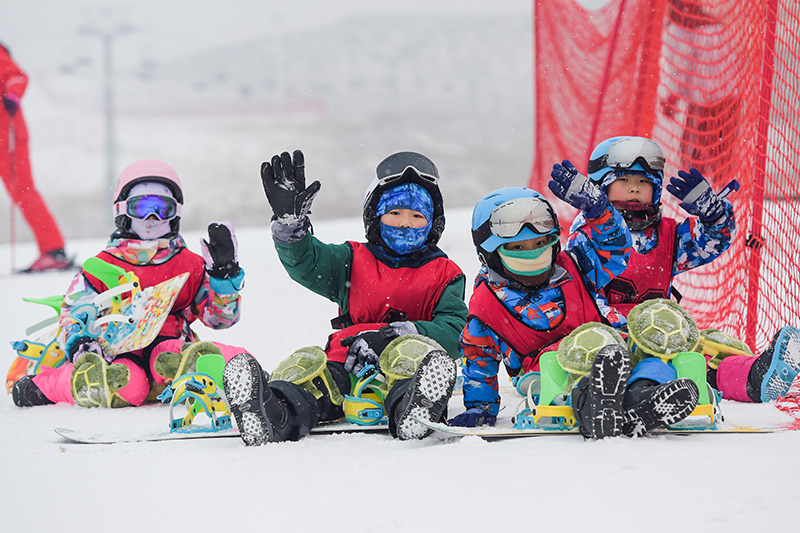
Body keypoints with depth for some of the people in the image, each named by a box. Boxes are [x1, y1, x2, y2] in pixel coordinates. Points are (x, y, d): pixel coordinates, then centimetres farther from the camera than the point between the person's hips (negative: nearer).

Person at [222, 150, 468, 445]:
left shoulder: (446, 275, 19)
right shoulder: (354, 261, 27)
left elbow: (454, 332, 2)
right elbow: (305, 261, 9)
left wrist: (400, 333, -15)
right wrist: (289, 221, -13)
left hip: (400, 367, -2)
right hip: (347, 369, 2)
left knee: (418, 350, -37)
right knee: (307, 362, -30)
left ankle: (411, 413, -70)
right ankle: (272, 416, -63)